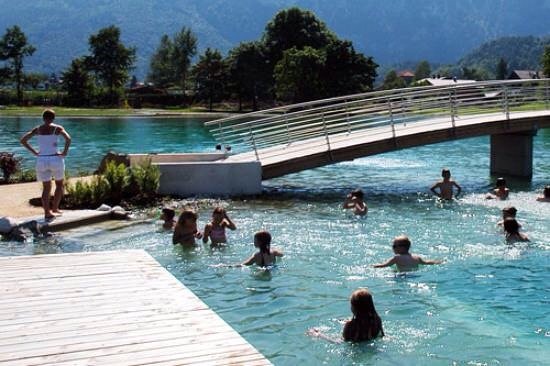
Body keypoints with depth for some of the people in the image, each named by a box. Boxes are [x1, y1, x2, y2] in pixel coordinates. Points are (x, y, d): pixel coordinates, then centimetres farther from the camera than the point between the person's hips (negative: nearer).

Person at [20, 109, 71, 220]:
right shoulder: (57, 128, -5)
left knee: (46, 188, 12)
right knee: (59, 185, 19)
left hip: (41, 160, 3)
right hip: (55, 159, -3)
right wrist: (65, 152, -10)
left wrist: (34, 152, 6)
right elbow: (68, 139, -22)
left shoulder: (37, 129, 5)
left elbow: (23, 140, 3)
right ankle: (55, 208, 16)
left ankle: (47, 212, 7)